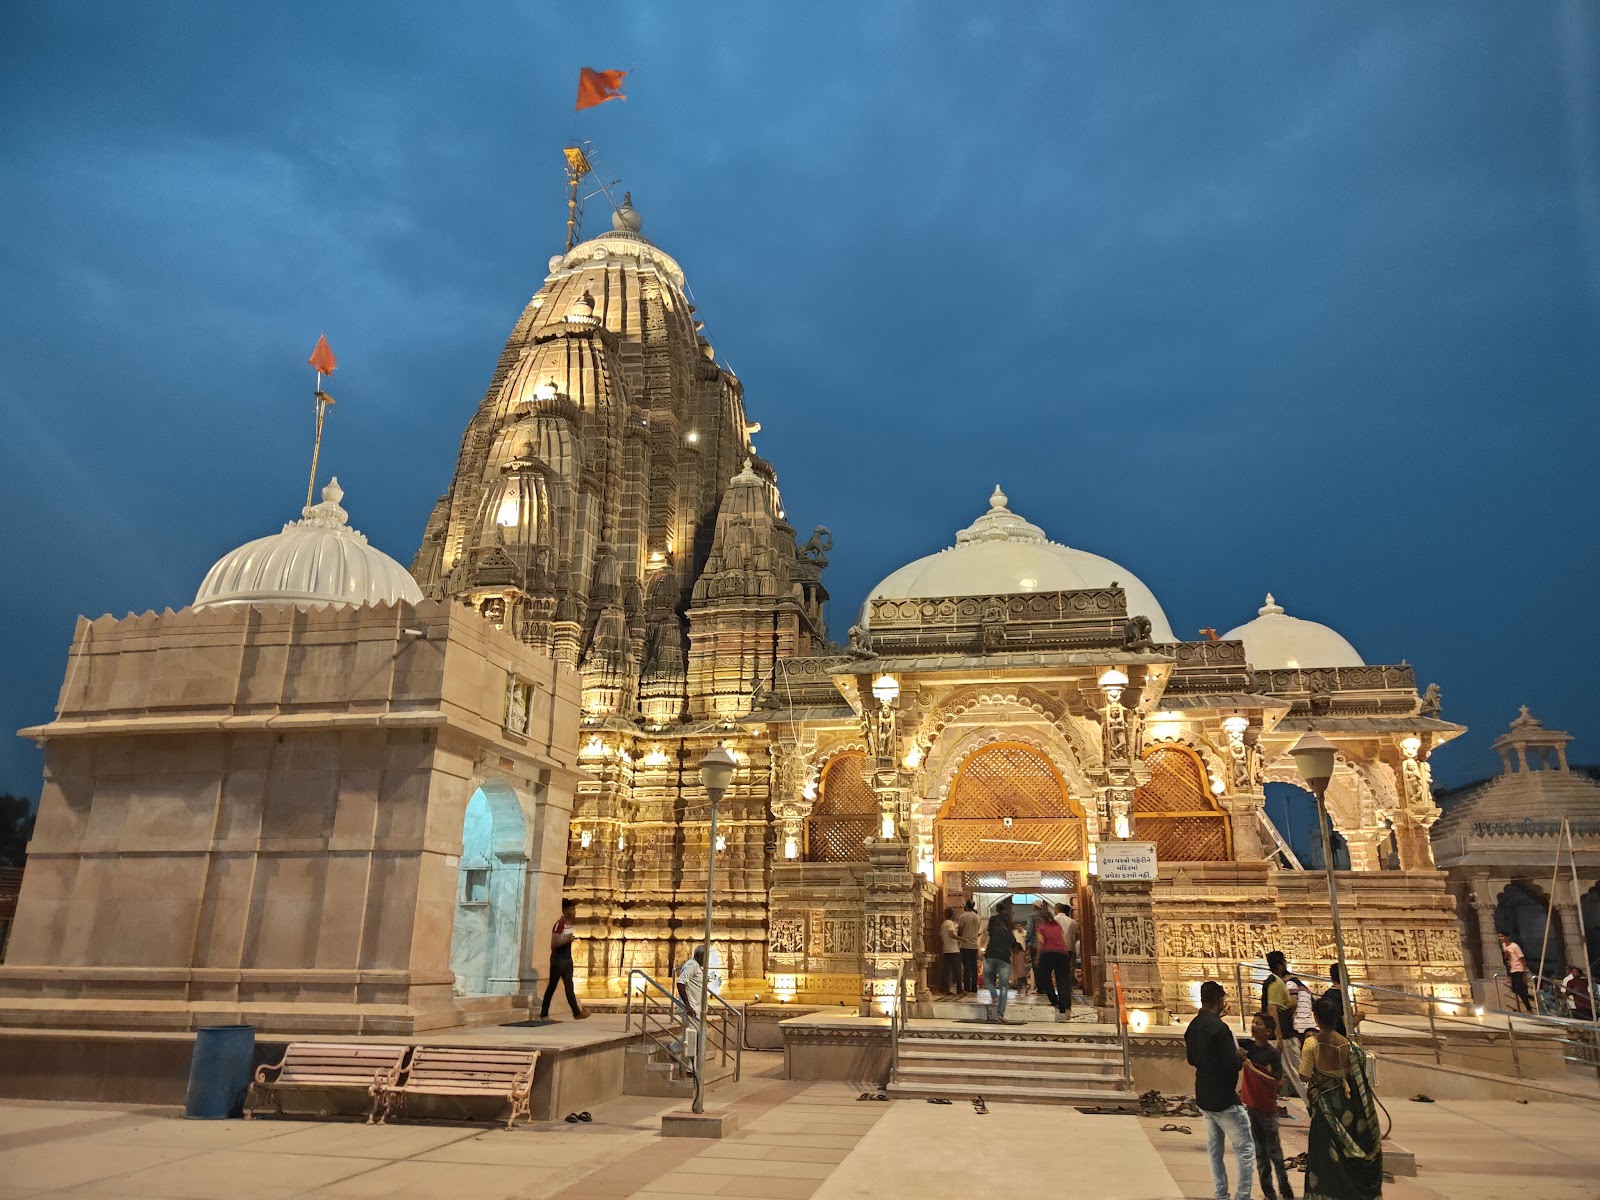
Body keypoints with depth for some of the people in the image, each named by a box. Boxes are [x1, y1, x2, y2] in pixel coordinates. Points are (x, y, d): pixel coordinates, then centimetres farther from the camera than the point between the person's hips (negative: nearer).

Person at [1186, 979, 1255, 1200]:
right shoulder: (1219, 1028, -22)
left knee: (1215, 1148, 16)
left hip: (1203, 1098, 8)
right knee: (1245, 1149, 3)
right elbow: (1232, 1064, -23)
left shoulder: (1193, 1026, 5)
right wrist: (1240, 1055, -3)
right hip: (1224, 1099, -8)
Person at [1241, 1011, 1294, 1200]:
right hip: (1250, 1106, 5)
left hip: (1267, 1108, -5)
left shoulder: (1273, 1054, -13)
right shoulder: (1247, 1046, 0)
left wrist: (1253, 1069, -22)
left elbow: (1277, 1081, -16)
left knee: (1274, 1151, 4)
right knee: (1260, 1152, 11)